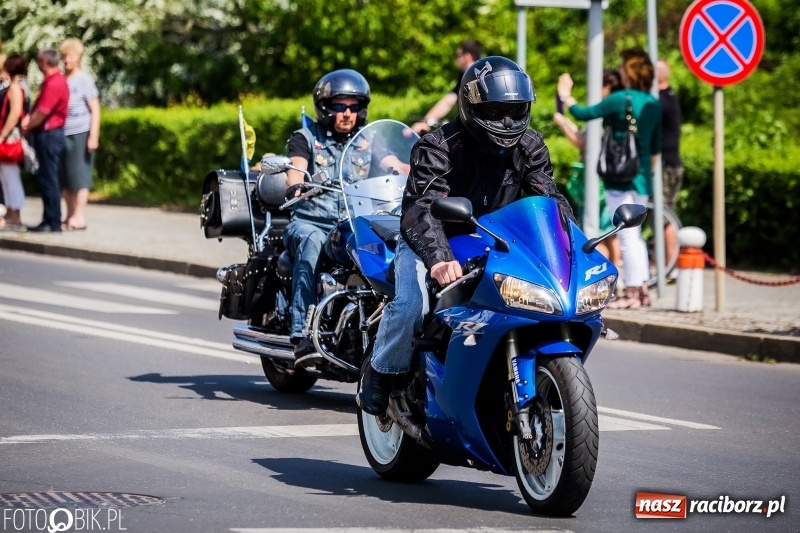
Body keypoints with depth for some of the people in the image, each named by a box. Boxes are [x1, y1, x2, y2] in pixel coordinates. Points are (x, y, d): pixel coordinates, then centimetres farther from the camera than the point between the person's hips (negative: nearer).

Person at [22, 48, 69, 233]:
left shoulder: (54, 83, -19)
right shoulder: (52, 80, 14)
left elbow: (42, 113, -19)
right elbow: (39, 108, 16)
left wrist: (27, 127, -4)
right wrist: (29, 119, -1)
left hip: (49, 135, -10)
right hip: (46, 134, 10)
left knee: (48, 179, -6)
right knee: (45, 179, 13)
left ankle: (54, 223, -4)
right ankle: (48, 220, 16)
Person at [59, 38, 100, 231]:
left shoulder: (84, 80, -3)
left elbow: (95, 110, -5)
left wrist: (93, 136, -12)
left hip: (80, 133, -6)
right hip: (63, 134, 6)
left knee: (79, 175, -4)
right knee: (65, 178, 7)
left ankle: (79, 216, -2)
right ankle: (70, 216, 13)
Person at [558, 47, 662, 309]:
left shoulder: (621, 99, -13)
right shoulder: (654, 104, 9)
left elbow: (584, 113, -8)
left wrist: (565, 95, 9)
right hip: (643, 177, 8)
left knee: (627, 235, -4)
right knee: (635, 234, 16)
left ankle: (632, 294, -2)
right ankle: (642, 289, 18)